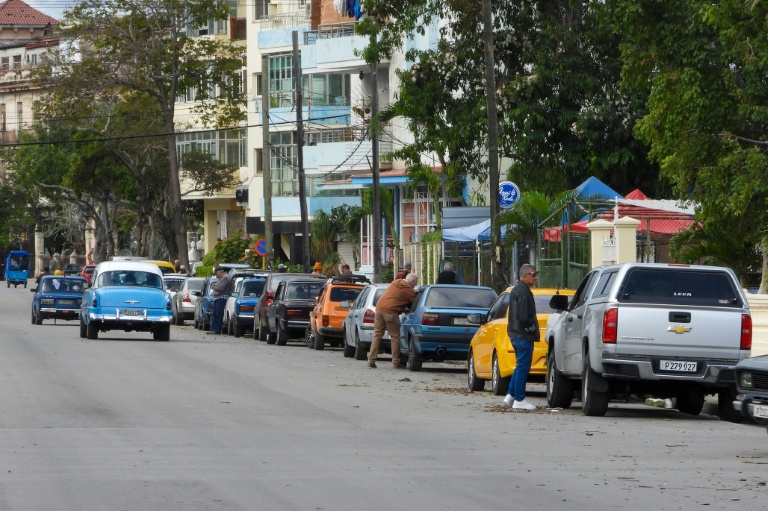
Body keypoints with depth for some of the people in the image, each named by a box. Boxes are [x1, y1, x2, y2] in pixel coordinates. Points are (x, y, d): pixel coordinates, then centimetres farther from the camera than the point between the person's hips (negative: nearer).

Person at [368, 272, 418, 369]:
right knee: (395, 337, 4)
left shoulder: (395, 282, 16)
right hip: (390, 312, -7)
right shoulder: (408, 290, -2)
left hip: (379, 307, 7)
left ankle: (371, 361, 6)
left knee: (377, 336, 10)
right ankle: (396, 363, 5)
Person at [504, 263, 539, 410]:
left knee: (521, 366, 19)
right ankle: (519, 400, -3)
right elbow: (524, 316, -24)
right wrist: (532, 327, -10)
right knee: (523, 367, -5)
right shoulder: (523, 292, -17)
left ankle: (511, 395, 21)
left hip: (516, 334, 10)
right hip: (523, 335, -10)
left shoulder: (516, 290, 17)